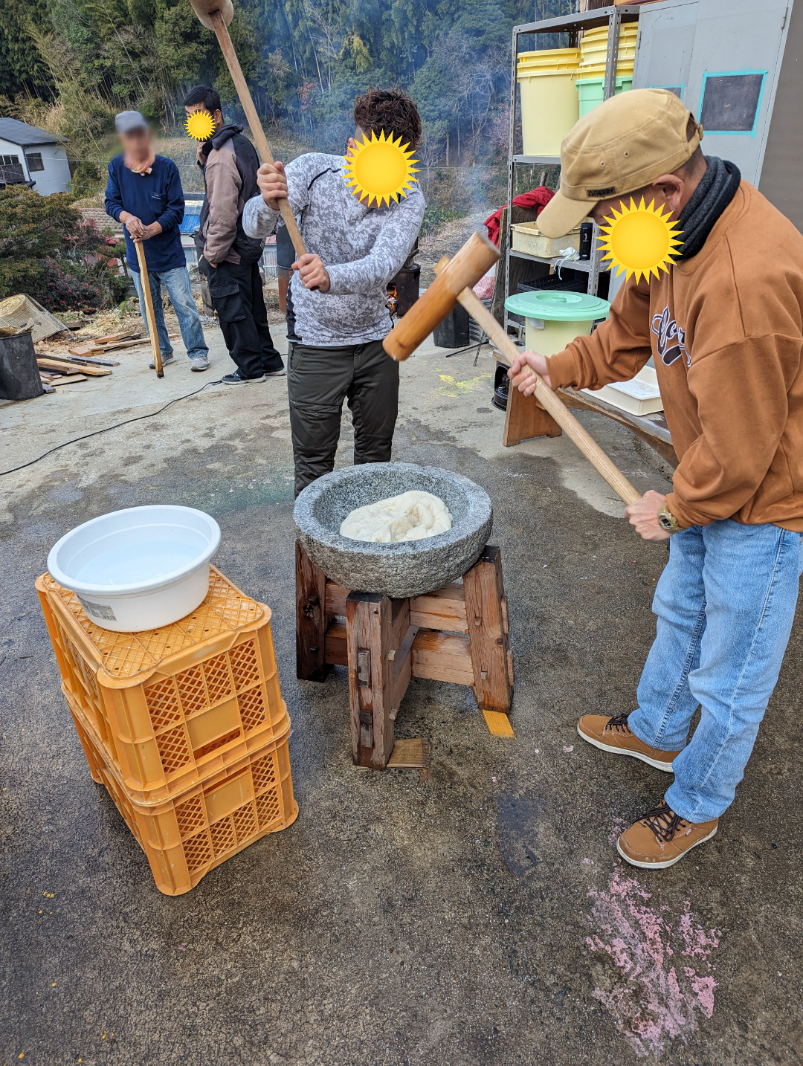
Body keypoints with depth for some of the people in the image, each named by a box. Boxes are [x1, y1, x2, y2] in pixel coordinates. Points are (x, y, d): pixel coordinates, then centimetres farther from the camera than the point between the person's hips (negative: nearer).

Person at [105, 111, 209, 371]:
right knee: (149, 309, 12)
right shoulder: (117, 166, -3)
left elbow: (177, 210, -11)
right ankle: (163, 352, 26)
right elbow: (111, 202, 1)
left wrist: (153, 229, -24)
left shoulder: (166, 167, -11)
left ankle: (198, 352, 7)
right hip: (138, 254, 4)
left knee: (184, 305, -4)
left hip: (169, 252, -3)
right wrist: (127, 217, -21)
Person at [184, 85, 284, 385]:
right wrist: (204, 161, 1)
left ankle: (250, 368, 10)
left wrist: (211, 253, -15)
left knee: (232, 310, 1)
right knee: (253, 306, 15)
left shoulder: (221, 155, -19)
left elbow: (223, 213, -23)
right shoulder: (240, 142, 10)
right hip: (249, 244, 9)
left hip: (228, 251, -9)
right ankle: (269, 361, 23)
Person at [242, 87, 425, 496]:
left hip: (377, 342, 2)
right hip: (316, 344, -2)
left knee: (376, 453, 15)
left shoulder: (408, 201, -12)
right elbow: (255, 226, -18)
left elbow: (383, 264, -28)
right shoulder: (314, 170, -11)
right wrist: (269, 204, -42)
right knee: (314, 463, 3)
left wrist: (330, 278, -48)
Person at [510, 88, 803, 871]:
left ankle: (697, 805, 34)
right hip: (708, 482, 10)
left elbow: (739, 447, -29)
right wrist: (557, 367, -5)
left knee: (730, 675, 9)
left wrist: (673, 510, -13)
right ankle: (656, 732, 52)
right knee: (680, 614, 26)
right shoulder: (673, 233, -5)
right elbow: (629, 331, 10)